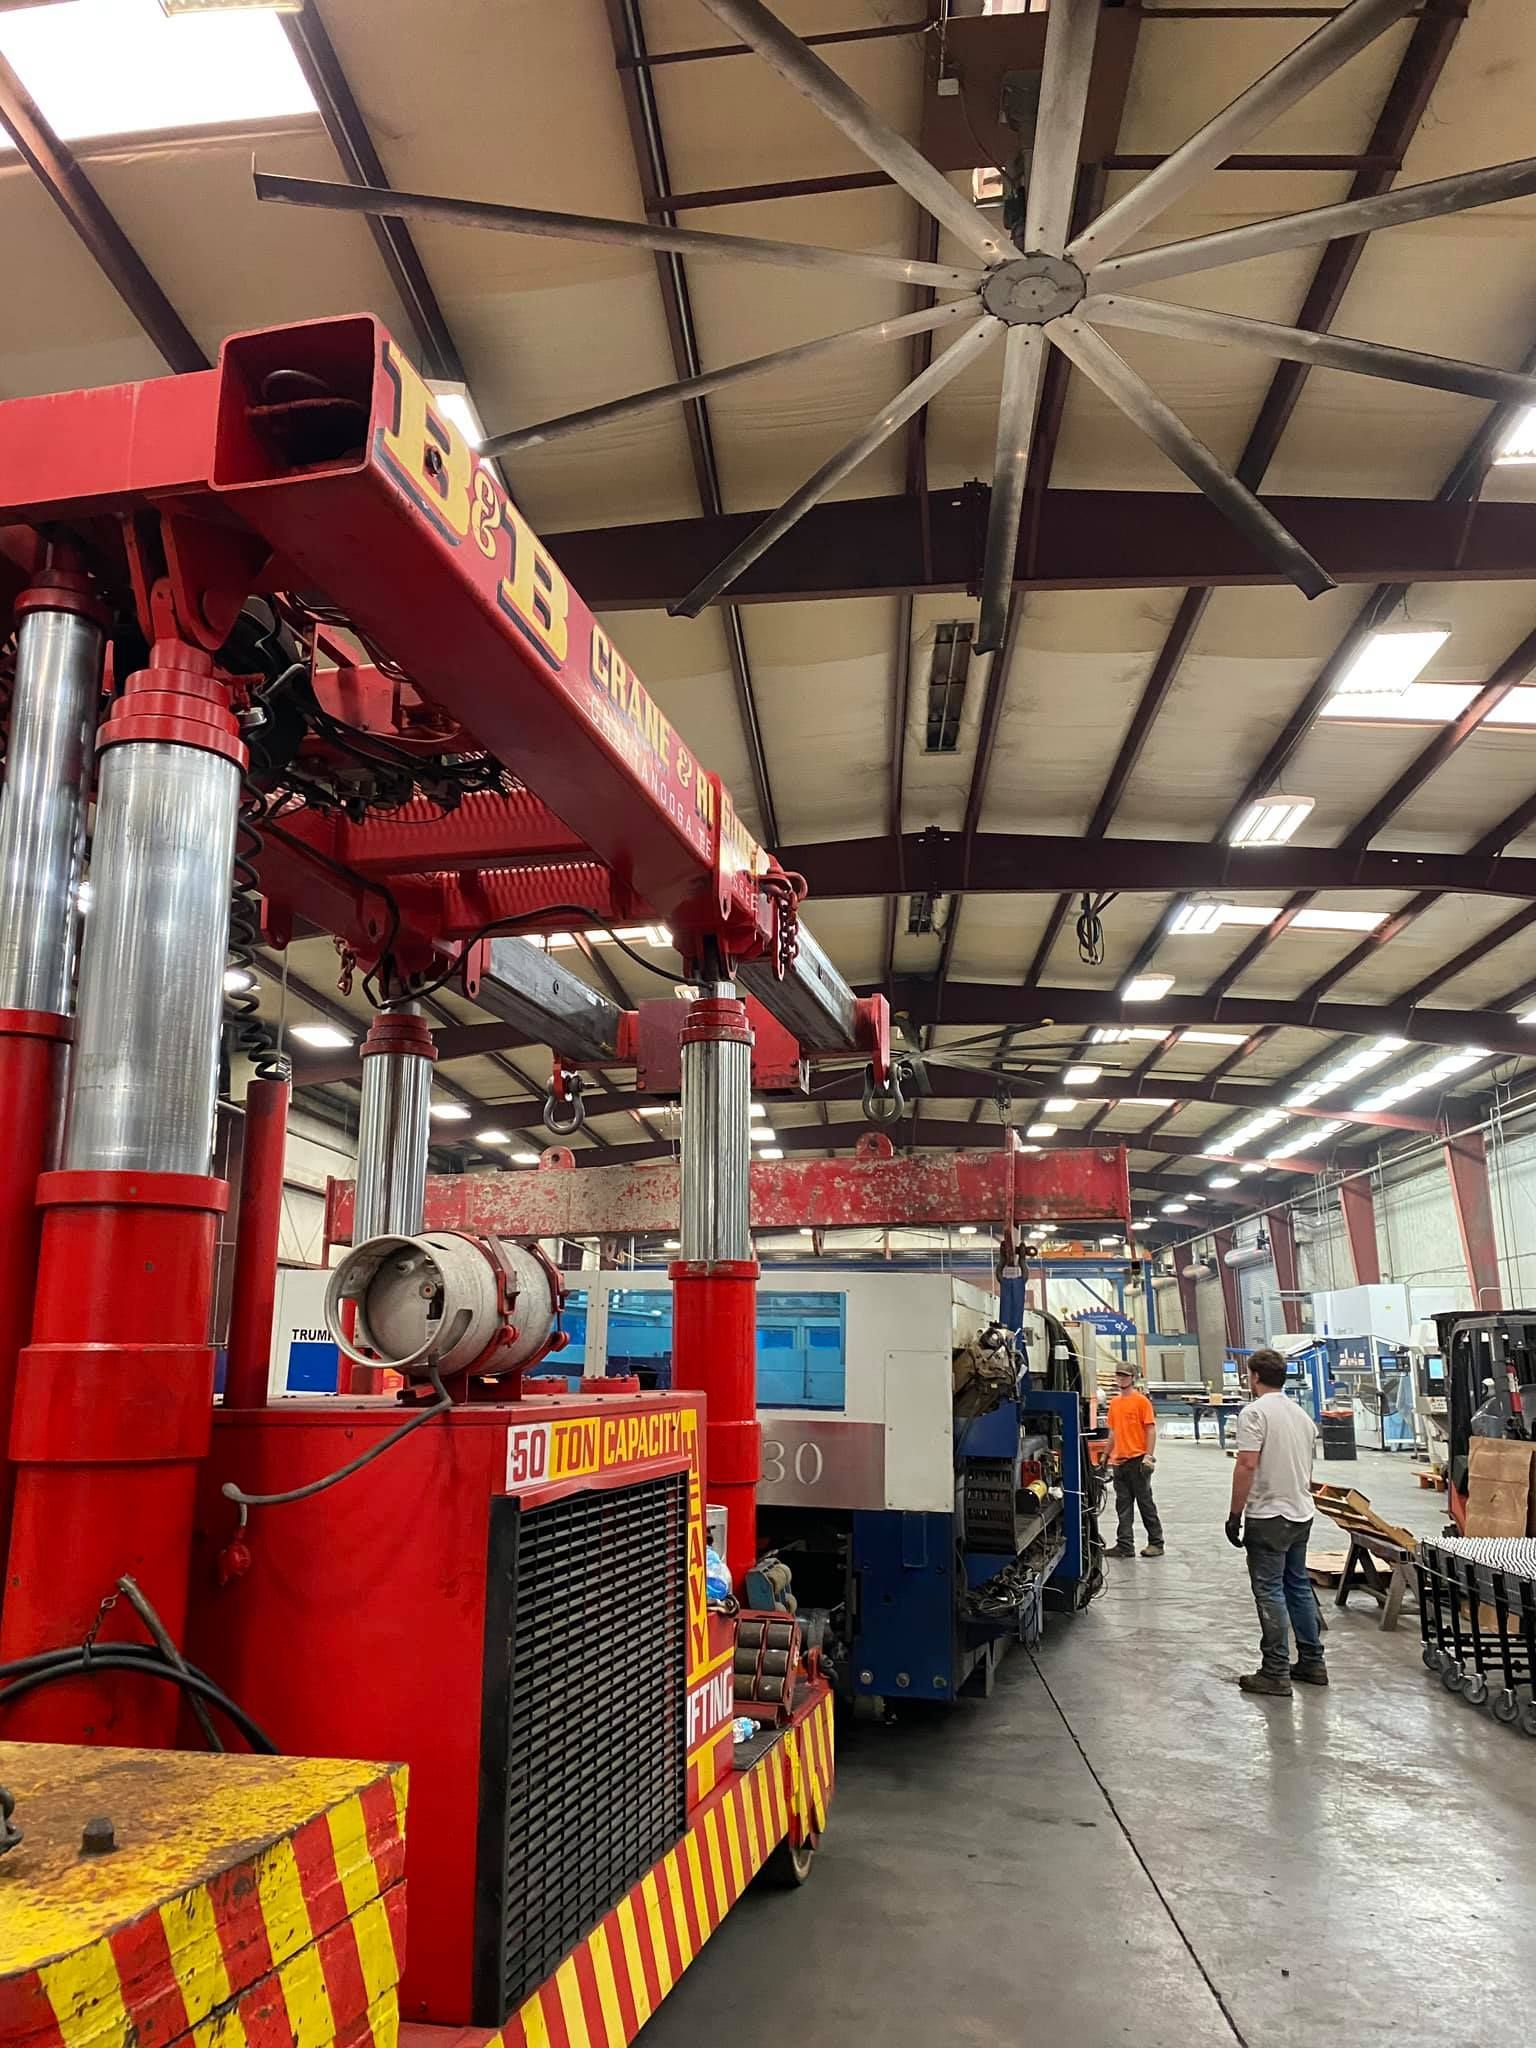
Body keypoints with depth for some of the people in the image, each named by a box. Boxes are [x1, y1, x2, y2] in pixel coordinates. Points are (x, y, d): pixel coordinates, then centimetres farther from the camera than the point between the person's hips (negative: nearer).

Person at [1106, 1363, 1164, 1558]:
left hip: (1137, 1460, -6)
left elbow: (1151, 1429, -9)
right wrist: (1108, 1457, 18)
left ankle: (1156, 1543, 12)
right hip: (1119, 1461, 6)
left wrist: (1149, 1456, -16)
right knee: (1123, 1506, 8)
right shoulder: (1114, 1403, 12)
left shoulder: (1141, 1401, -7)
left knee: (1145, 1502, 2)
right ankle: (1125, 1545, 12)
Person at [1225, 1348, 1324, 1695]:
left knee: (1270, 1593, -3)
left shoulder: (1255, 1412, -15)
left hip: (1268, 1518, -8)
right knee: (1299, 1587, 17)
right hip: (1301, 1515, 8)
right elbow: (1308, 1468, 18)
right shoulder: (1302, 1414, 12)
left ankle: (1275, 1673, -1)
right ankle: (1312, 1663, 23)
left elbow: (1247, 1465, -21)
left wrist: (1235, 1514, -16)